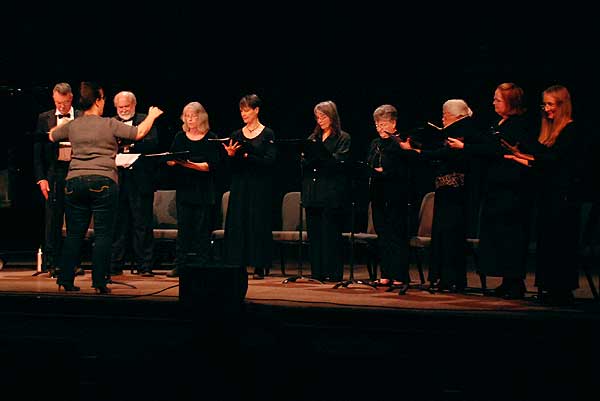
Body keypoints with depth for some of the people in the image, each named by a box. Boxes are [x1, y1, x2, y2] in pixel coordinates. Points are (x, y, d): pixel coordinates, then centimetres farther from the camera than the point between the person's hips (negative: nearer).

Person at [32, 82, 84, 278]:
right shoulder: (44, 119, 7)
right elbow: (37, 151, 6)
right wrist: (41, 178, -2)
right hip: (54, 173, 0)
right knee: (52, 219, 0)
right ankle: (52, 263, 5)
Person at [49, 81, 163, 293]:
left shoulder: (72, 126, 9)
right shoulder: (109, 124, -4)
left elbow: (52, 136, 27)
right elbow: (139, 133, -4)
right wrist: (152, 116, 12)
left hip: (75, 182, 4)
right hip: (103, 181, -4)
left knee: (74, 233, 10)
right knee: (103, 234, 0)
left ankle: (66, 279, 10)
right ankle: (99, 282, -2)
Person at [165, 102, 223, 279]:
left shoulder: (211, 138, 0)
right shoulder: (180, 137, 11)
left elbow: (213, 165, -10)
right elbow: (170, 160, 9)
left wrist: (191, 165, -22)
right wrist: (172, 161, -15)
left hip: (204, 191, -3)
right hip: (183, 189, 3)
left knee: (202, 229, 0)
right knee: (183, 228, 3)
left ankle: (201, 265, 5)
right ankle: (180, 265, 6)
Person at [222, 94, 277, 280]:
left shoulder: (268, 134, -2)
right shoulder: (237, 135, 10)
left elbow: (269, 161, -12)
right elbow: (231, 165, 8)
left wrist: (246, 156, -19)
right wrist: (231, 155, -13)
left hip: (260, 186, -4)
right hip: (239, 186, 4)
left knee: (259, 223, -2)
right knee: (237, 223, 1)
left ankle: (259, 266, 5)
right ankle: (238, 265, 6)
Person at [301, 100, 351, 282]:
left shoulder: (343, 138, 2)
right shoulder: (313, 138, 18)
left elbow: (339, 161, -12)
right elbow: (305, 163, 15)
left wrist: (321, 154, -23)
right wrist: (306, 156, -6)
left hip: (332, 192, -5)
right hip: (312, 192, 6)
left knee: (331, 233, -5)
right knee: (314, 232, 5)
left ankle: (333, 273, -1)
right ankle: (317, 272, 10)